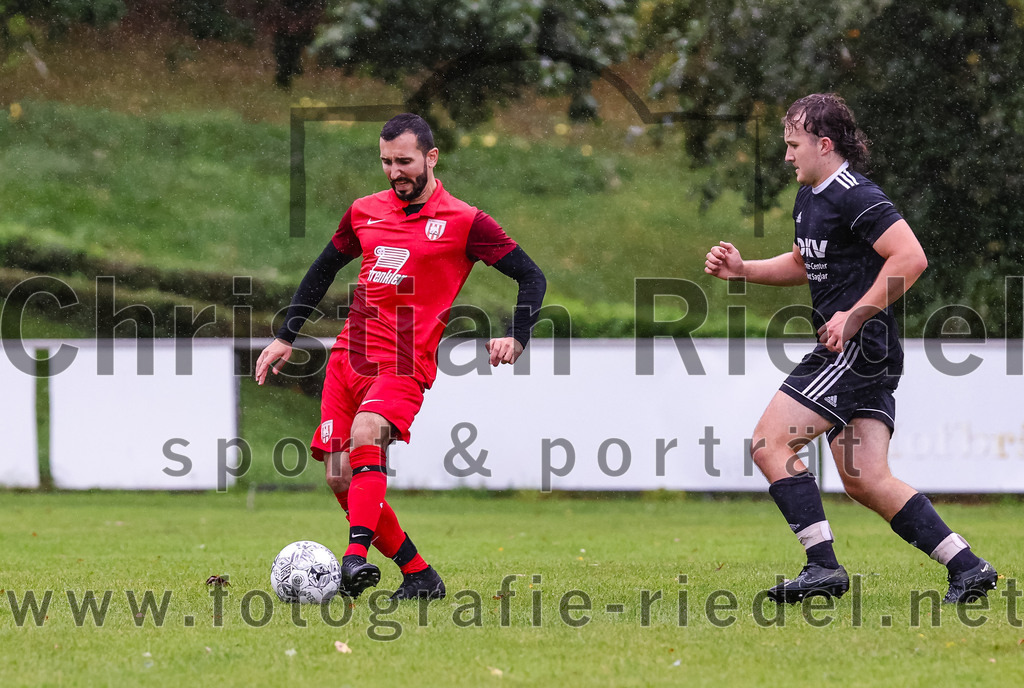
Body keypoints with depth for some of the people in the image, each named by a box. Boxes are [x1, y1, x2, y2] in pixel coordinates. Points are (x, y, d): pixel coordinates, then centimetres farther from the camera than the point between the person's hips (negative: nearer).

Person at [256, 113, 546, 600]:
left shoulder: (464, 222, -2)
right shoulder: (365, 212, 12)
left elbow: (531, 277, 1)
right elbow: (323, 271, 27)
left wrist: (516, 338, -15)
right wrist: (285, 338, 25)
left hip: (404, 365, -6)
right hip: (348, 355, 6)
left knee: (365, 434, -34)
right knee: (340, 480, -2)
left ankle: (357, 558, -44)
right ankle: (420, 576, 11)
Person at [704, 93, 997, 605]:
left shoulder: (854, 197, -14)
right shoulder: (809, 198, 17)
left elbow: (910, 258, -23)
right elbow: (805, 263, 35)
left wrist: (854, 316, -21)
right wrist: (742, 270, 21)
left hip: (859, 349, -10)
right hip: (846, 352, 10)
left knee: (770, 445, -10)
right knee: (865, 480, 4)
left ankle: (823, 567, -10)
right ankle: (967, 567, 3)